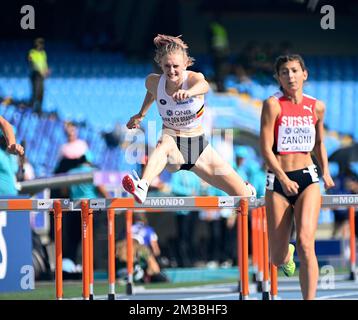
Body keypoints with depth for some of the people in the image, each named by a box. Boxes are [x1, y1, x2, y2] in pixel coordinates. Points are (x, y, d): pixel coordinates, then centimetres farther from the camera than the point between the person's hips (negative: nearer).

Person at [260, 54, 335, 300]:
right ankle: (287, 253, 46)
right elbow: (266, 149, -10)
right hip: (278, 181, -1)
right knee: (277, 259, 6)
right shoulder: (273, 105, -6)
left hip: (308, 178, 1)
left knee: (305, 243, -21)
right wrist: (284, 179, -21)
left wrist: (325, 172, 8)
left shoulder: (316, 107, 6)